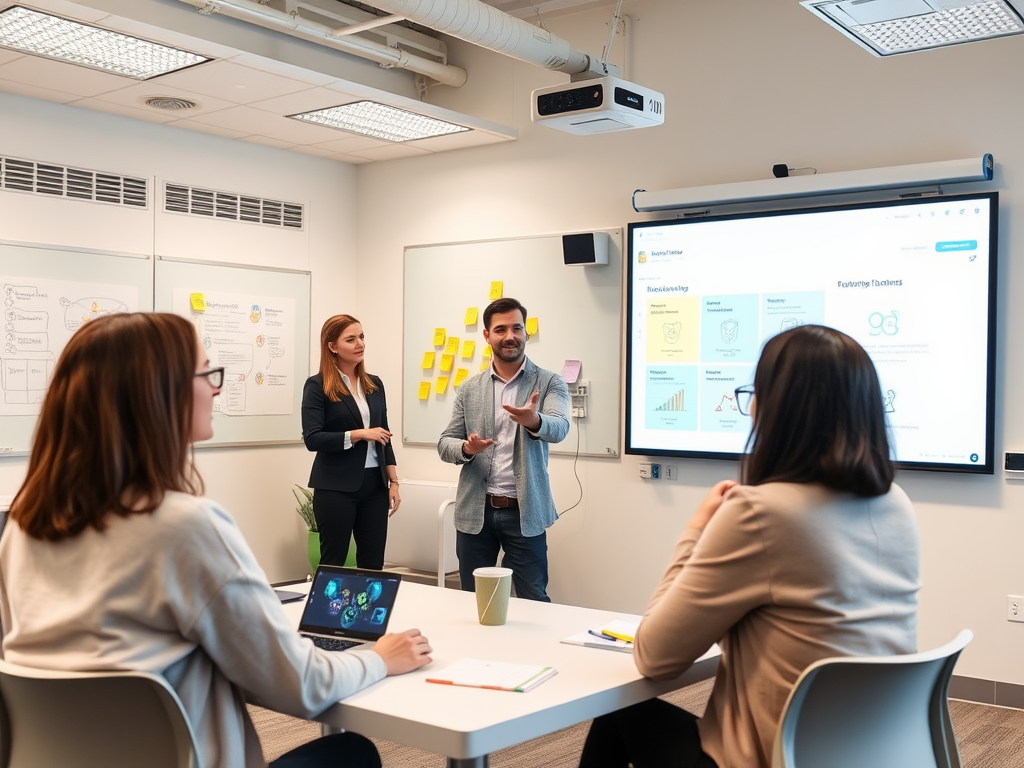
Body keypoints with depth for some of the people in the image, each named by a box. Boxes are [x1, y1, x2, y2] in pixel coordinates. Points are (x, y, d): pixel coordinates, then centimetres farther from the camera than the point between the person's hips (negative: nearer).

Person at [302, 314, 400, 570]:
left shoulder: (374, 384, 11)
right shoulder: (317, 386, -6)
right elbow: (312, 439, -14)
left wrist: (393, 482, 9)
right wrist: (359, 434, -18)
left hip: (374, 485, 5)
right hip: (336, 488, -5)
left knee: (373, 565, 7)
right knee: (333, 564, 3)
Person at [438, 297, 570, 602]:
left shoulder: (550, 383, -2)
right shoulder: (470, 389, 6)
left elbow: (559, 428, -19)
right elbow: (445, 444, 6)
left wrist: (534, 420, -41)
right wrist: (467, 448, -17)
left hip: (524, 512, -2)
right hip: (475, 511, 3)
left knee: (535, 602, 3)